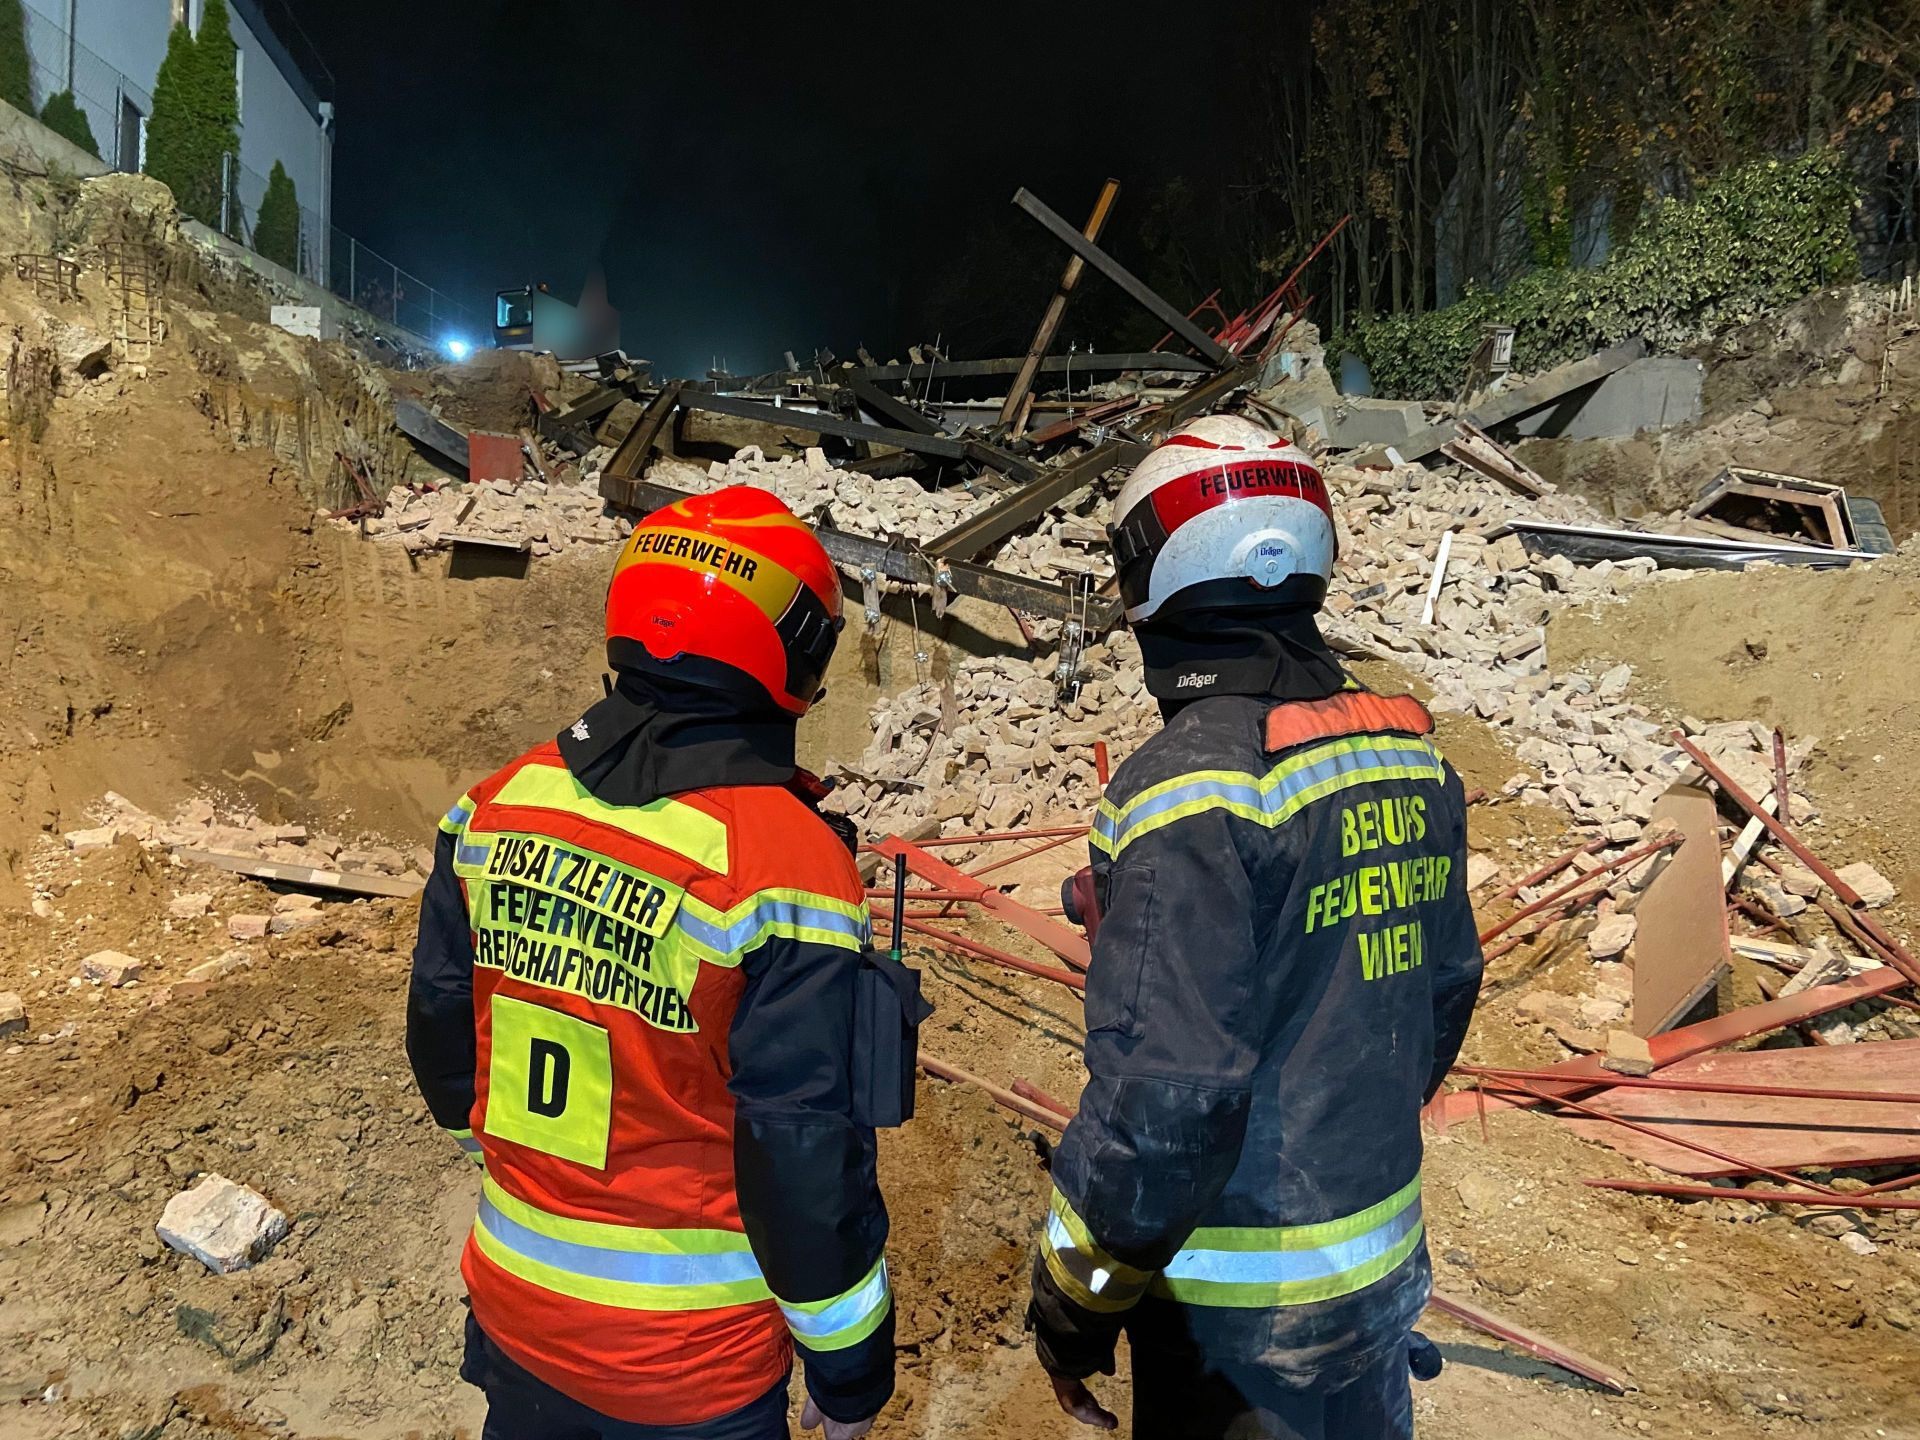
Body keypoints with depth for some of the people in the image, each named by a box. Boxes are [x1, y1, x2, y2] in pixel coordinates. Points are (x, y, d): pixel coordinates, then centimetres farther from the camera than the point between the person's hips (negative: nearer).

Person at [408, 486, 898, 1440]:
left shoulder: (501, 803, -8)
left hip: (516, 1308, 5)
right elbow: (807, 1151, -22)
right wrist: (849, 1359, -6)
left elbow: (439, 1022, 5)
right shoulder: (784, 864, -26)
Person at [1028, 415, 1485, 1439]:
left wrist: (1075, 1300, -12)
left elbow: (1164, 1091, -26)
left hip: (1245, 1308, -7)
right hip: (1391, 1263, 7)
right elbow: (1445, 990, 9)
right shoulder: (1409, 755, -2)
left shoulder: (1191, 788, -26)